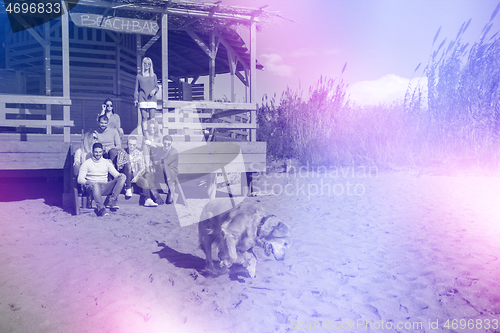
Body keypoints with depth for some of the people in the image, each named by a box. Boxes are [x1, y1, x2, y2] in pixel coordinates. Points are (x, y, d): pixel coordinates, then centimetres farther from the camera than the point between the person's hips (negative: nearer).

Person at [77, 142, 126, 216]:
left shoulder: (107, 162, 20)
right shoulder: (86, 163, 10)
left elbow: (116, 174, 11)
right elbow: (80, 179, 1)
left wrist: (120, 175, -15)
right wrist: (87, 182, -23)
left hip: (105, 188, 4)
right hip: (92, 188, -3)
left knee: (123, 177, -20)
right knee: (95, 184, -42)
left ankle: (112, 201, -30)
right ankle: (101, 208, -42)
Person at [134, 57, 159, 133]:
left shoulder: (153, 76, 14)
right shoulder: (139, 76, 12)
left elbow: (157, 86, 12)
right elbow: (136, 89, 12)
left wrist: (154, 90, -11)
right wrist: (135, 99, 2)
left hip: (152, 98, 1)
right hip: (142, 99, 0)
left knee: (152, 118, -8)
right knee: (144, 118, -6)